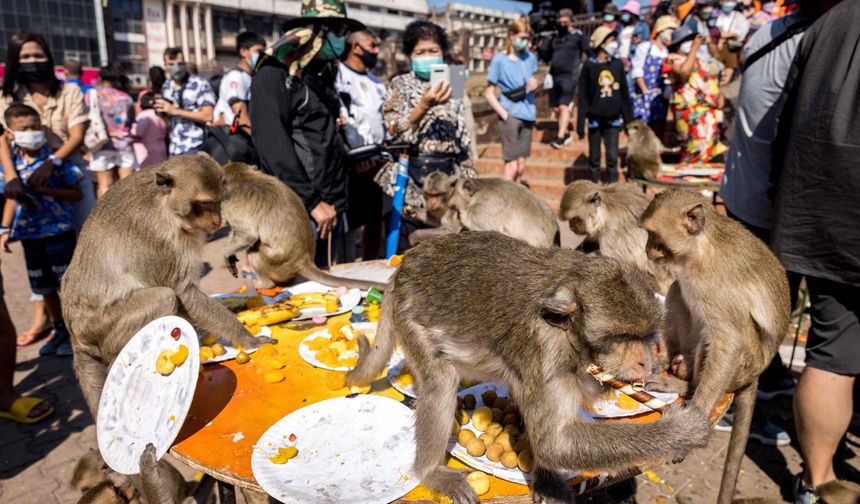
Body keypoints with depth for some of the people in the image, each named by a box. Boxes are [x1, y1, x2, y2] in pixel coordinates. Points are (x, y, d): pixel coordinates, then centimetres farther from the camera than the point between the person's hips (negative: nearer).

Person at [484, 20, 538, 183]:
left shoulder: (530, 58, 7)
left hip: (527, 116, 5)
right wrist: (504, 115, -14)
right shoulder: (499, 60, -6)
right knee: (512, 166, -8)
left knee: (521, 166, 10)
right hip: (510, 116, -5)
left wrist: (534, 84, -4)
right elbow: (489, 93, -6)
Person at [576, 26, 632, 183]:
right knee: (594, 158, 7)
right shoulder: (589, 66, -3)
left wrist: (628, 118, 9)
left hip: (613, 120, 2)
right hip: (595, 120, -2)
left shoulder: (618, 64, 5)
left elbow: (624, 94, 10)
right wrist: (581, 124, -7)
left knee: (612, 158, -1)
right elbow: (583, 97, -3)